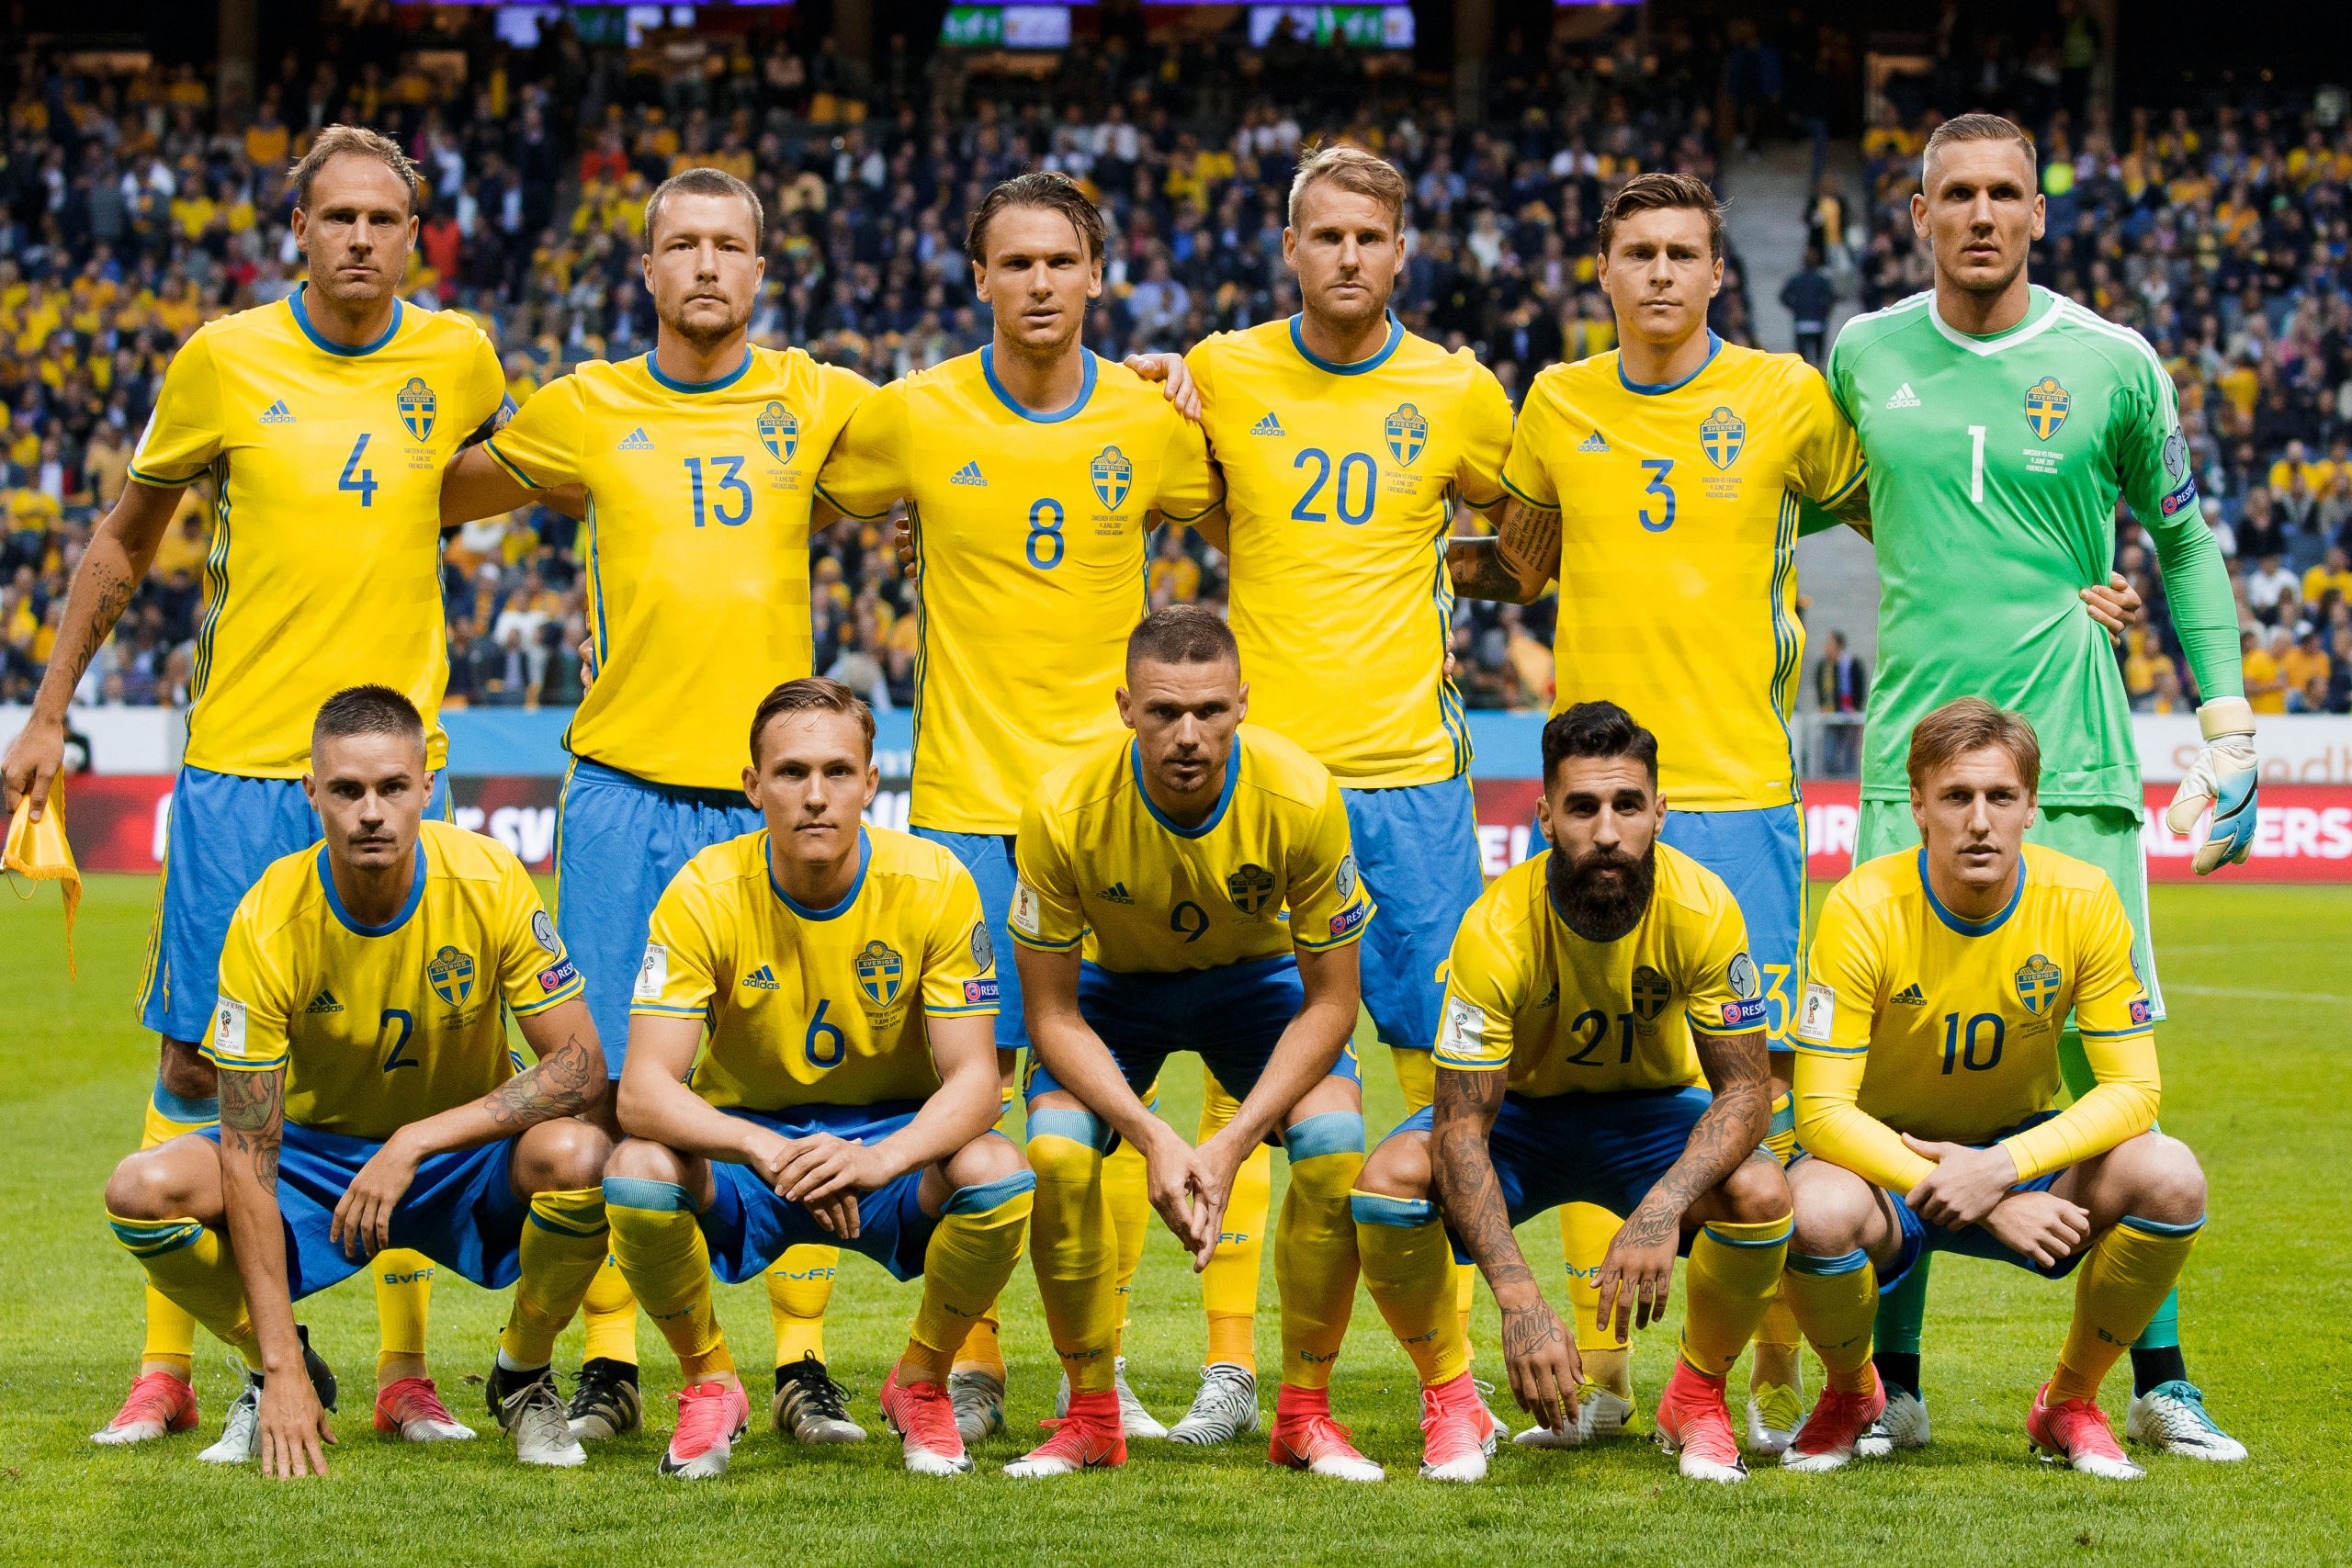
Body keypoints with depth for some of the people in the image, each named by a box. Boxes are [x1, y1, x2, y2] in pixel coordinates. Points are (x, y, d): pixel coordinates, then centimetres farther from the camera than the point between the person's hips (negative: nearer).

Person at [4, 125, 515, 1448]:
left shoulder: (457, 358, 2)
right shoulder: (225, 360, -2)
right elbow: (127, 538, 9)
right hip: (240, 759, -1)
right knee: (200, 1056, 0)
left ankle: (406, 1367, 10)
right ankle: (168, 1368, 7)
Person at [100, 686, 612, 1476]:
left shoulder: (488, 880, -21)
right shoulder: (267, 922, -23)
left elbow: (582, 1067, -21)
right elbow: (248, 1159, -22)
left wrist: (416, 1142, -32)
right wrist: (282, 1369, -27)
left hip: (469, 1148, 0)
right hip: (318, 1150, 0)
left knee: (577, 1155, -34)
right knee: (144, 1190, -26)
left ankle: (523, 1377, -4)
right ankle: (279, 1371, 3)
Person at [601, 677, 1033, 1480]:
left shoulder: (933, 885, -16)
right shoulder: (705, 894, -18)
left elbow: (972, 1078, -18)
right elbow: (643, 1090, -25)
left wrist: (880, 1158, -39)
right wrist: (770, 1151, -44)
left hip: (893, 1138, 0)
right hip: (740, 1138, 0)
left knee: (998, 1175, -32)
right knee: (638, 1172, -33)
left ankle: (922, 1383, -2)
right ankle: (709, 1385, -3)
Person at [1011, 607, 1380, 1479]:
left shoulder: (1299, 796, -31)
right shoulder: (1064, 810, -31)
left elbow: (1331, 1001, -20)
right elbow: (1052, 1013, -20)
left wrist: (1233, 1144, -30)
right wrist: (1153, 1139, -33)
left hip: (1255, 977, 0)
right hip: (1114, 985, 0)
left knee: (1336, 1145, -26)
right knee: (1055, 1153, -27)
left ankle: (1305, 1414, -8)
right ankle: (1092, 1417, -8)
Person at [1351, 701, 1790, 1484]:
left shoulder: (1700, 910, -26)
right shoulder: (1497, 929, -30)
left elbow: (1746, 1087, -21)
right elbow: (1462, 1130, -30)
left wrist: (1664, 1208, -41)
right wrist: (1519, 1300, -43)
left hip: (1650, 1110, 1)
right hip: (1518, 1109, -1)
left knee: (1759, 1193, -30)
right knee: (1391, 1177, -31)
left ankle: (1696, 1399, -2)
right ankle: (1449, 1401, -5)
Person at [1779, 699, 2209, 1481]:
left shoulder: (2081, 901, -15)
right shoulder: (1865, 910, -22)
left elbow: (2131, 1088, -14)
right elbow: (1821, 1110, -24)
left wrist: (2000, 1168, -31)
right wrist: (1985, 1205, -32)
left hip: (2024, 1149, 2)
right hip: (1884, 1156, -2)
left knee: (2169, 1176, -26)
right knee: (1819, 1210, -37)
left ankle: (2070, 1401, 0)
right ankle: (1850, 1395, -1)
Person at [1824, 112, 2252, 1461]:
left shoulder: (2110, 365, 1)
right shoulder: (1865, 359, 7)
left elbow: (2184, 540, 11)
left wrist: (2229, 720, 5)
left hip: (2073, 756, -1)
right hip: (1910, 749, 2)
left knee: (2108, 1069, -2)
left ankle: (2160, 1381, 7)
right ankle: (1892, 1384, 7)